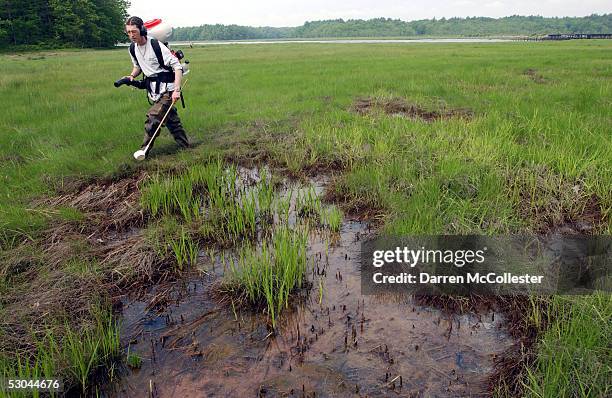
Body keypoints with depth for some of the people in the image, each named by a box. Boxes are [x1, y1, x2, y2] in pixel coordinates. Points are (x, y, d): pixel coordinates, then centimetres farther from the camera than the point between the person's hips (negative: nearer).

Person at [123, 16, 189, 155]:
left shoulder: (156, 45, -18)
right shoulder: (133, 49, 5)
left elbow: (177, 67, -20)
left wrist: (176, 90, -28)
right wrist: (132, 76, 2)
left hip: (166, 89, -8)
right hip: (154, 90, 8)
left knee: (152, 120, -14)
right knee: (172, 120, 15)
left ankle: (144, 151, -2)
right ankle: (185, 146, 27)